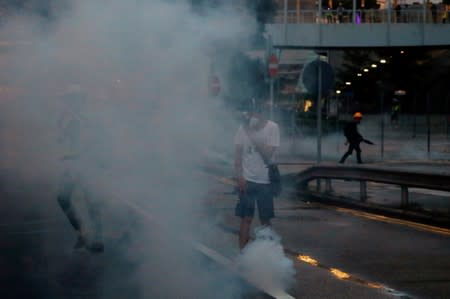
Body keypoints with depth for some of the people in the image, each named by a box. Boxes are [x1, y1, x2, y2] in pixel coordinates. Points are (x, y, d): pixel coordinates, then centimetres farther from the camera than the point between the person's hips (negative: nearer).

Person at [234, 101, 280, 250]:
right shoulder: (243, 128, -1)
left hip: (265, 181, 0)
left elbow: (268, 155, -13)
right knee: (246, 218, -1)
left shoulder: (272, 128, -7)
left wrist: (253, 137, -19)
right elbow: (238, 154, 2)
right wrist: (239, 177, -6)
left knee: (265, 219, 6)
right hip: (246, 180, 1)